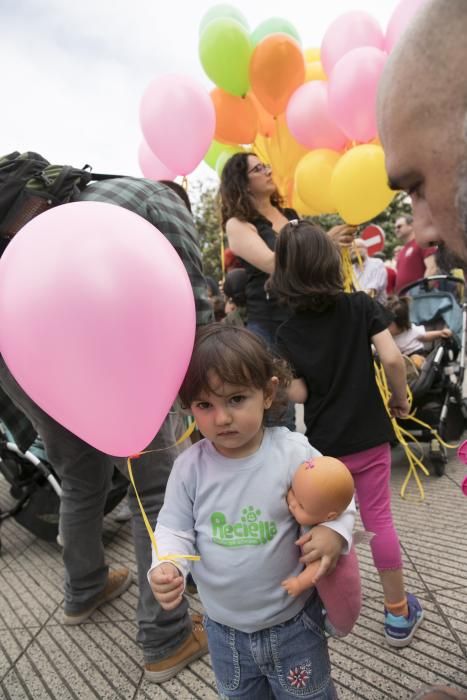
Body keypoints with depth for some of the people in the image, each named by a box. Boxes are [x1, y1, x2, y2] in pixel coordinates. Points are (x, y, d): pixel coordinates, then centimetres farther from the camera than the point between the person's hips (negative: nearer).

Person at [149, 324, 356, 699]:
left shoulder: (294, 453, -21)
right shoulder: (190, 467, -15)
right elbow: (174, 529, -7)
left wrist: (334, 531, -29)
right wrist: (165, 567, -26)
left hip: (294, 622, -2)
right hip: (224, 628, 3)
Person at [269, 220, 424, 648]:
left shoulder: (288, 333, -7)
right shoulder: (362, 306, -6)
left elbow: (297, 394, -12)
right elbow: (392, 358, -14)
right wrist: (401, 398, 2)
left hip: (324, 442, 0)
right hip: (370, 435, 1)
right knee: (379, 519, 13)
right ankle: (398, 613, 28)